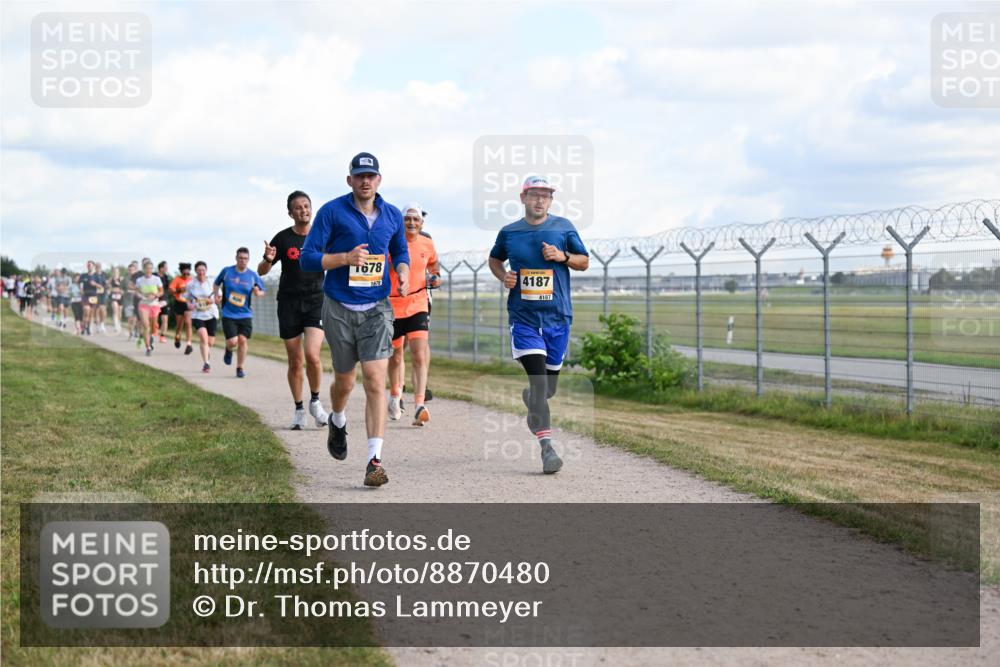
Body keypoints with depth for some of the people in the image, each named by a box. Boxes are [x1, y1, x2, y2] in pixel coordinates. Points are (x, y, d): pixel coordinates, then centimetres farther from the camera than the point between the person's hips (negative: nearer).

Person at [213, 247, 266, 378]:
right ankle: (229, 350, 27)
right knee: (232, 341, -11)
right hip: (228, 314, -1)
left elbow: (262, 291, 9)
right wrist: (216, 294, 2)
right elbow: (217, 283, 17)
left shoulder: (253, 275, 1)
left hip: (245, 315, 1)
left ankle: (240, 368, 8)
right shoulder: (226, 271, 0)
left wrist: (258, 292, -14)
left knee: (243, 340, -8)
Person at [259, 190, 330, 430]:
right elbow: (261, 271, 4)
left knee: (312, 355, -17)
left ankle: (315, 401, 5)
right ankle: (299, 409, 19)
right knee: (295, 361, 3)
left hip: (316, 302, -1)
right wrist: (268, 260, -18)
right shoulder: (283, 239, 1)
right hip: (289, 303, 1)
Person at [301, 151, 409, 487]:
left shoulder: (392, 215, 5)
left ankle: (374, 461, -14)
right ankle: (338, 422, 47)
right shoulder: (332, 211, -6)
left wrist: (403, 273, 0)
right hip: (339, 308, -1)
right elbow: (307, 258, -7)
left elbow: (401, 251, 22)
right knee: (344, 381, 12)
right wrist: (346, 258, -21)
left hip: (377, 309, 1)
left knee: (375, 381, -12)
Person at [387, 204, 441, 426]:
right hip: (392, 305, -1)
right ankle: (395, 395, 40)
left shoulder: (427, 244, 3)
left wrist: (436, 276, 5)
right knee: (396, 356, 14)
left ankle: (419, 406, -21)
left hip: (418, 305, 1)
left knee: (420, 355, -15)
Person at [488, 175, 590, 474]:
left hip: (557, 315, 2)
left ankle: (531, 400, 47)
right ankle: (546, 447, -19)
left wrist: (562, 256, -9)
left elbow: (584, 261, 10)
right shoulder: (508, 233, 5)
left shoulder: (563, 227, 4)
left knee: (549, 383, 10)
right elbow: (494, 259, 23)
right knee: (538, 377, -16)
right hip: (523, 316, -2)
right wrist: (504, 276, 2)